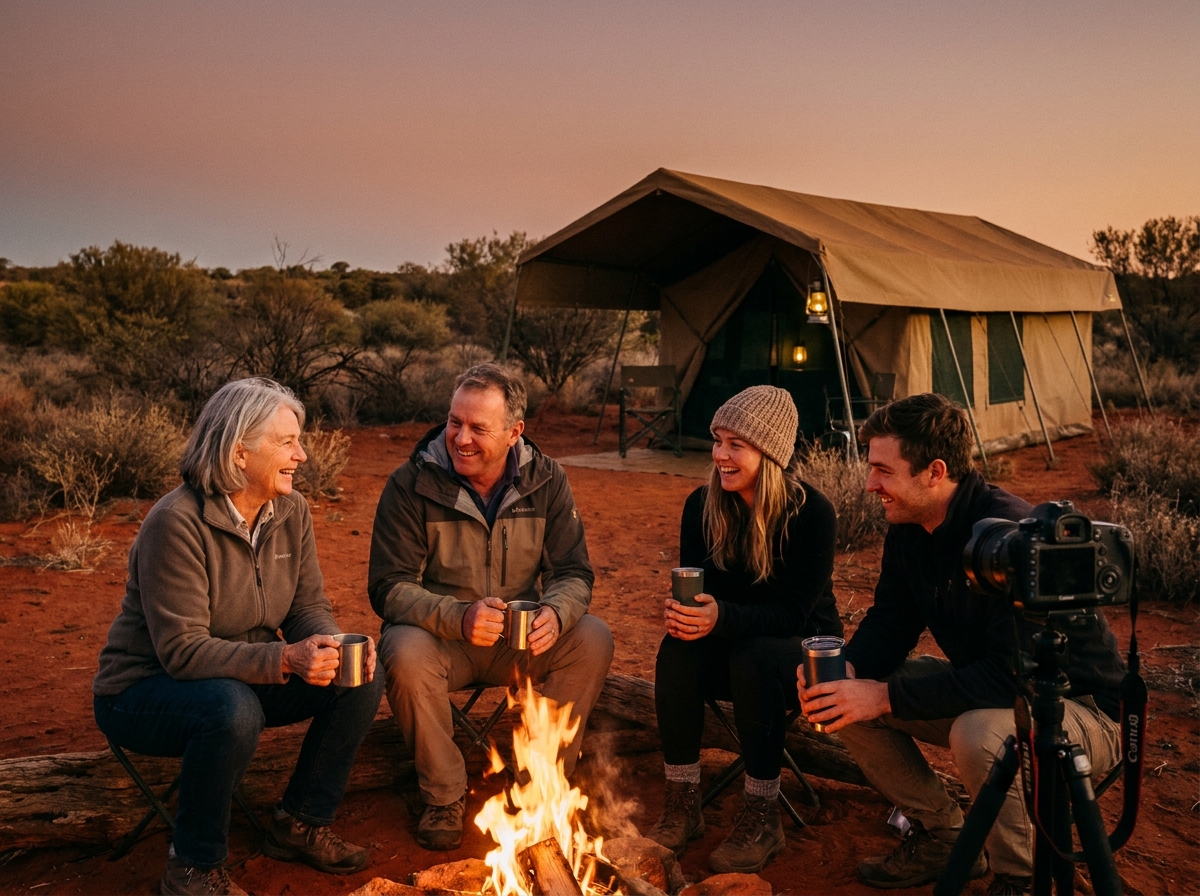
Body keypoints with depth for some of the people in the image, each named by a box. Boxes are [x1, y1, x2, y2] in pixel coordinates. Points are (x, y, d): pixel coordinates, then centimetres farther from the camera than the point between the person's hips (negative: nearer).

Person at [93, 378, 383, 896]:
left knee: (362, 680, -11)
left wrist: (331, 647, -24)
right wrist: (284, 659, -40)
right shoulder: (177, 523, -26)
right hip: (144, 692, -7)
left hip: (245, 679, 7)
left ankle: (300, 824, 6)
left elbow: (309, 608, 0)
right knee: (233, 710, -39)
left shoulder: (290, 511, -5)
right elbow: (182, 650, -29)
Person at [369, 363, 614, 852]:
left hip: (520, 642, 2)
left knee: (593, 639, -22)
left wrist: (555, 613, -31)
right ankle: (444, 798, -11)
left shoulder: (546, 481, -5)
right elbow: (389, 588, -16)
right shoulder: (410, 485, -13)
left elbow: (573, 573, -5)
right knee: (406, 654, -34)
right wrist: (459, 618, -36)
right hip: (440, 638, -2)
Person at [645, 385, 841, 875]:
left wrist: (723, 617, -42)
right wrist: (683, 611, -29)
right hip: (732, 646, 4)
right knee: (678, 648, -27)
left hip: (803, 650, -4)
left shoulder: (813, 513, -21)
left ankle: (762, 818, -20)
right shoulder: (701, 505, -7)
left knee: (754, 657, -36)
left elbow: (792, 612, -25)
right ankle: (682, 805, -16)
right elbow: (694, 586, -3)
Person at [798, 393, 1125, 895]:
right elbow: (891, 620, 3)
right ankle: (941, 836, 10)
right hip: (982, 686, 8)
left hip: (1081, 707, -8)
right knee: (846, 700, -6)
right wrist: (847, 668, -20)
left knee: (979, 734, -38)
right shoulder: (908, 528, -5)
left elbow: (1013, 675, -34)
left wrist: (885, 697, -33)